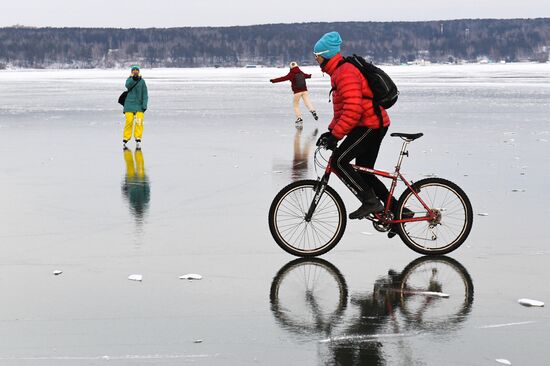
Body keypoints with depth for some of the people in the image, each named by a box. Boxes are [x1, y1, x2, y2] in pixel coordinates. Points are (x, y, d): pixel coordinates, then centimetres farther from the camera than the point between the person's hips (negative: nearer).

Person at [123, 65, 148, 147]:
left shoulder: (142, 81, 6)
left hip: (139, 105, 1)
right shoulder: (129, 80, 6)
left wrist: (144, 105, -5)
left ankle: (138, 140, -2)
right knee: (129, 122, -7)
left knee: (139, 122, -10)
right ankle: (125, 140, 3)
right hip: (129, 104, -1)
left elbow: (145, 94, 4)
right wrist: (133, 78, -32)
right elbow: (128, 85, -18)